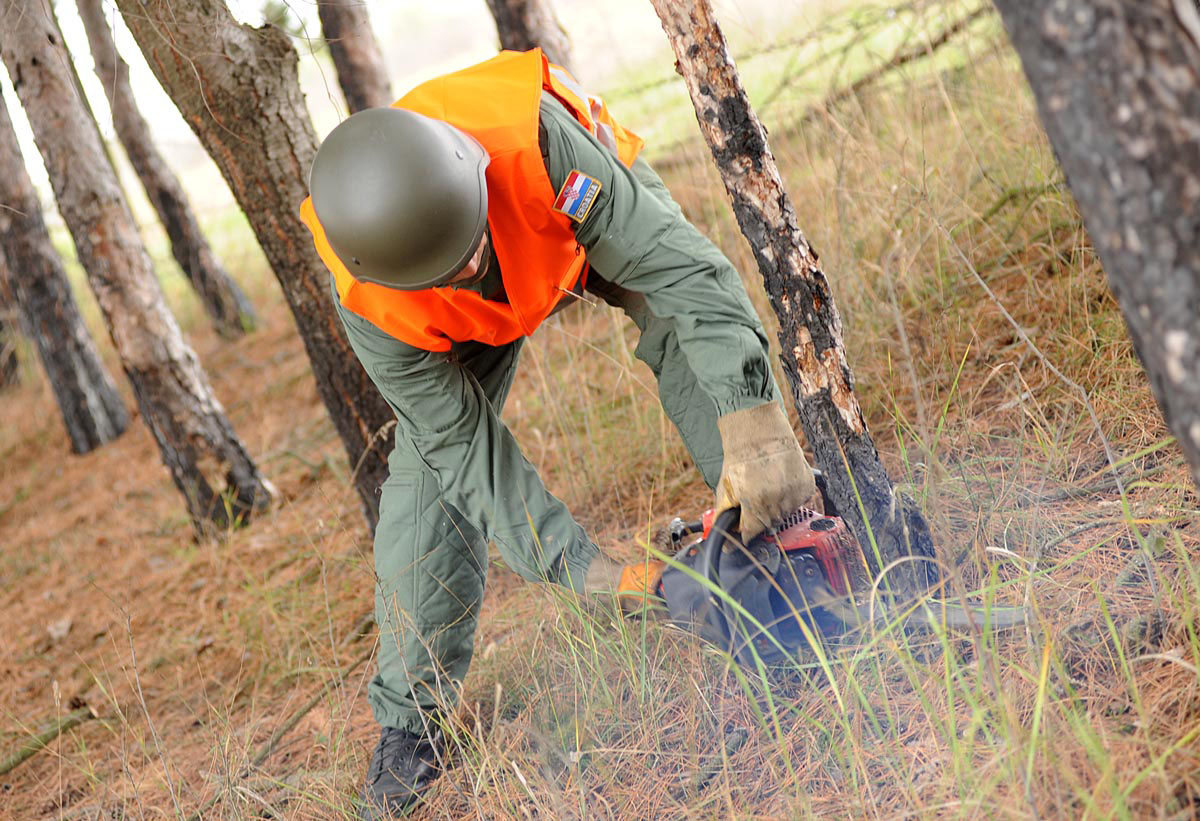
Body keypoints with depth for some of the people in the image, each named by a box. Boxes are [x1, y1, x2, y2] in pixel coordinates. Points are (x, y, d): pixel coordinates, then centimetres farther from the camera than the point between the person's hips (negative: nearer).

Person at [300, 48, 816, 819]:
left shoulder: (533, 134, -48)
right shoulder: (368, 304, -39)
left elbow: (685, 268, -48)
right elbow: (465, 445, -30)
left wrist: (756, 434, -56)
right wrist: (574, 562, -34)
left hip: (586, 211, 0)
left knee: (698, 339, -26)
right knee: (435, 464, -8)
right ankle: (410, 720, 5)